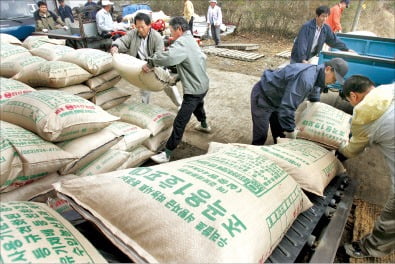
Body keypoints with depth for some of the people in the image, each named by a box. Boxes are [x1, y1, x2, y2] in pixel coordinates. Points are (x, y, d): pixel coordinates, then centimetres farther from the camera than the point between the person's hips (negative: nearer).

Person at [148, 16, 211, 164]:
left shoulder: (182, 43, -20)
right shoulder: (190, 40, 12)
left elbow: (168, 57, -39)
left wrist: (150, 62, -23)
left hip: (194, 89, -10)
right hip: (203, 84, 10)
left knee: (179, 123, -7)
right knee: (198, 106, 37)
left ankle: (167, 154, -2)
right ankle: (204, 125, 64)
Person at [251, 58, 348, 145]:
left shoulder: (316, 74, 0)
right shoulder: (306, 78, -33)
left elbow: (314, 99, 18)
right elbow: (288, 107, -37)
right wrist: (290, 132, -27)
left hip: (277, 100, 10)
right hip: (263, 96, -10)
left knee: (281, 135, 17)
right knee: (260, 138, -4)